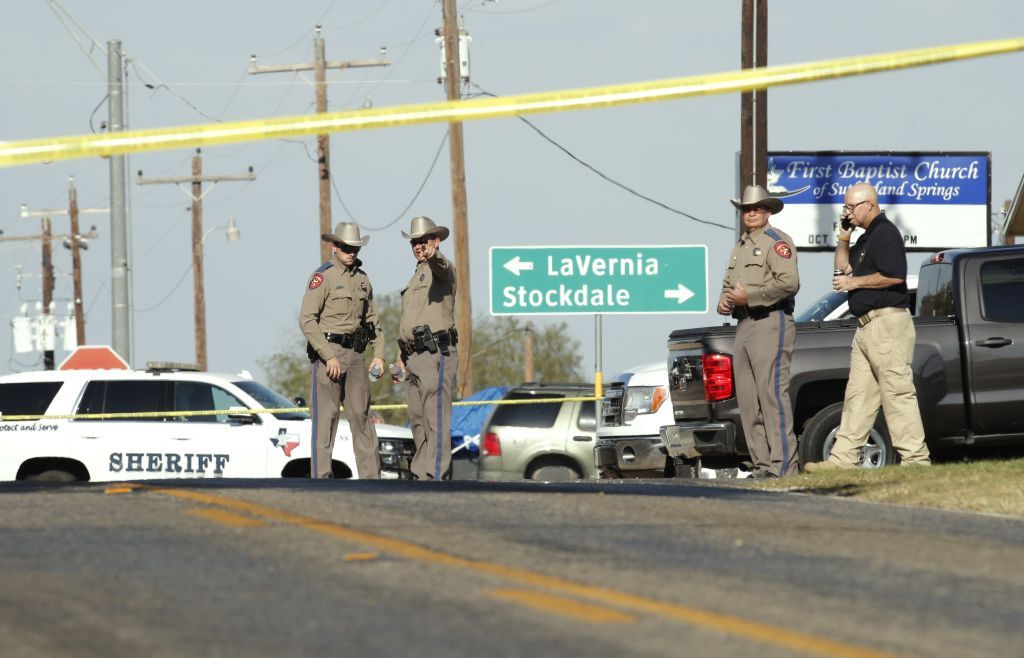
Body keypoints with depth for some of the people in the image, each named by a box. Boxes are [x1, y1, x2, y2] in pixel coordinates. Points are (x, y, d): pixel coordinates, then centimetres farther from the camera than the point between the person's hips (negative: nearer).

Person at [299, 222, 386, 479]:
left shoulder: (362, 279, 14)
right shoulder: (322, 277, -8)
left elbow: (372, 319, 20)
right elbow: (307, 320, -15)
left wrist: (378, 354, 7)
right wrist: (329, 356, -19)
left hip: (355, 354, 7)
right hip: (328, 353, -6)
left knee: (361, 415, 6)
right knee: (325, 418, -6)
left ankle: (371, 476, 8)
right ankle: (321, 477, -5)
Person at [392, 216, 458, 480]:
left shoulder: (442, 268, -3)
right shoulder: (416, 277, 26)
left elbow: (443, 269, -31)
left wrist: (433, 255, -54)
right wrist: (403, 359, 25)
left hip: (436, 354, -10)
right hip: (414, 358, 10)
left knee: (436, 419, -13)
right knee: (418, 420, 9)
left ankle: (434, 476, -19)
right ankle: (421, 475, 11)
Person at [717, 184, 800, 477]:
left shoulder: (776, 241, -5)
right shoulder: (740, 247, 23)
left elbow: (789, 282, -18)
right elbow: (728, 285, 32)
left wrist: (748, 296, -16)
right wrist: (724, 301, 8)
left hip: (771, 323, -9)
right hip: (744, 326, 9)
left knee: (772, 393, -15)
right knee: (748, 398, 5)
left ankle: (782, 466, -18)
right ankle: (761, 465, 8)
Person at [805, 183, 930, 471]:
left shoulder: (885, 233, -10)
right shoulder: (866, 238, 21)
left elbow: (895, 275, -21)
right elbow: (843, 268, 28)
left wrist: (854, 282, -12)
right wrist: (844, 237, 15)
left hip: (888, 325, -11)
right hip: (867, 326, 11)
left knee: (898, 393, -10)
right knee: (858, 395, 8)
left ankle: (915, 458, -10)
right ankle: (844, 458, 7)